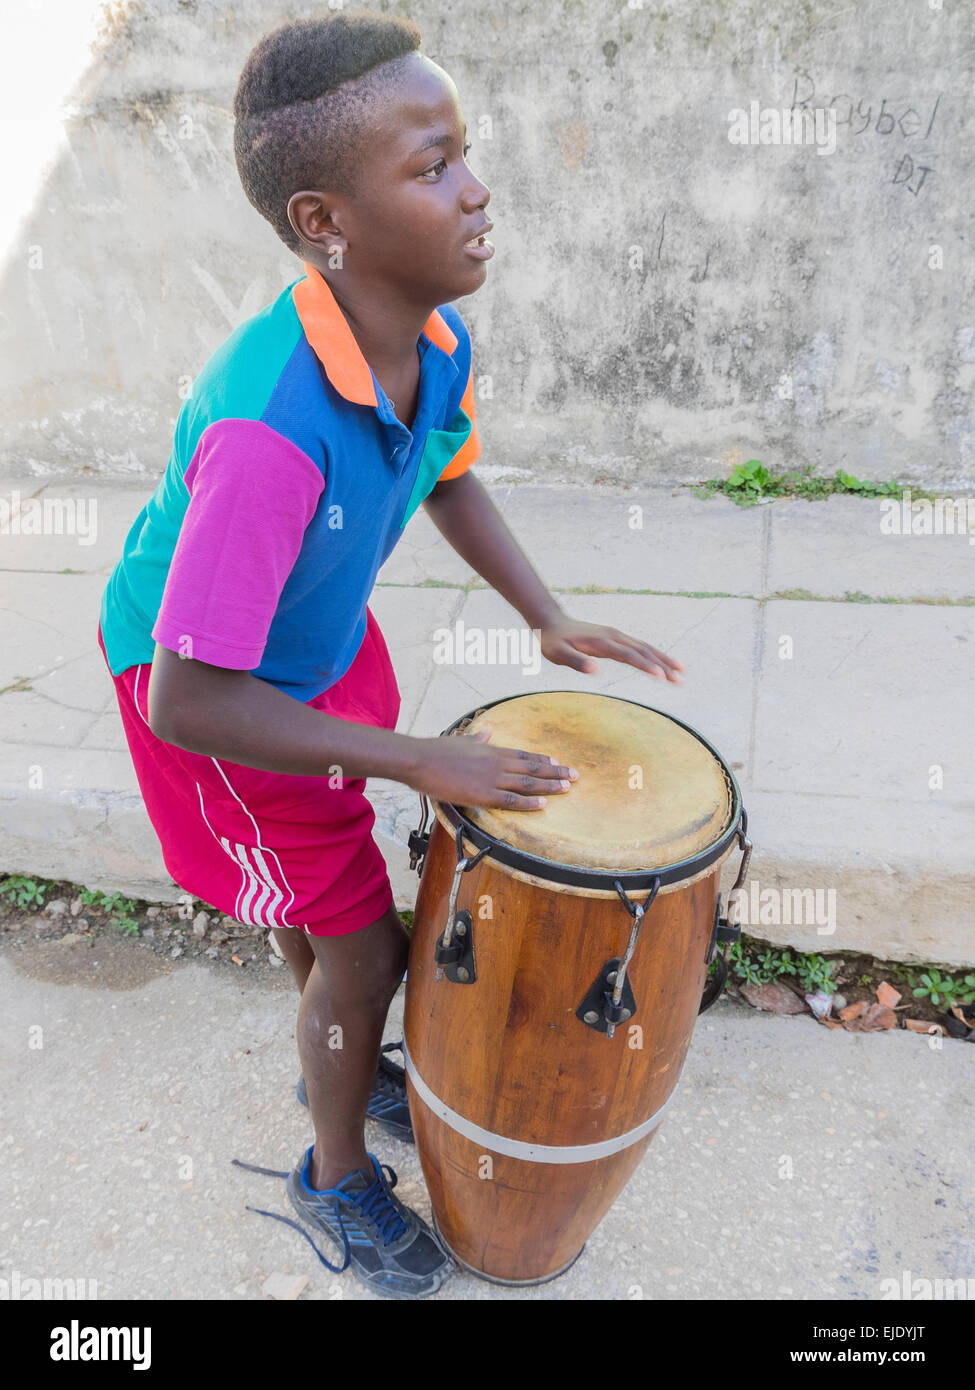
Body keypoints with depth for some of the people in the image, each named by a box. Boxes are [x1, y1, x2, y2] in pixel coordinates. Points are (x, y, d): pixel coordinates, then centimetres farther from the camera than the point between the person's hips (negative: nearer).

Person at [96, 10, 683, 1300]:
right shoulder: (272, 433, -41)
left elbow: (452, 478, 5)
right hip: (218, 693, -6)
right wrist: (420, 759, -31)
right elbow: (187, 704, -35)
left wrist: (550, 618, -6)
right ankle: (339, 1177, 36)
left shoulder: (438, 344, -17)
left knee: (324, 890, 26)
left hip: (321, 647, 7)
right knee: (363, 941, 4)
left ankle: (337, 1060, 57)